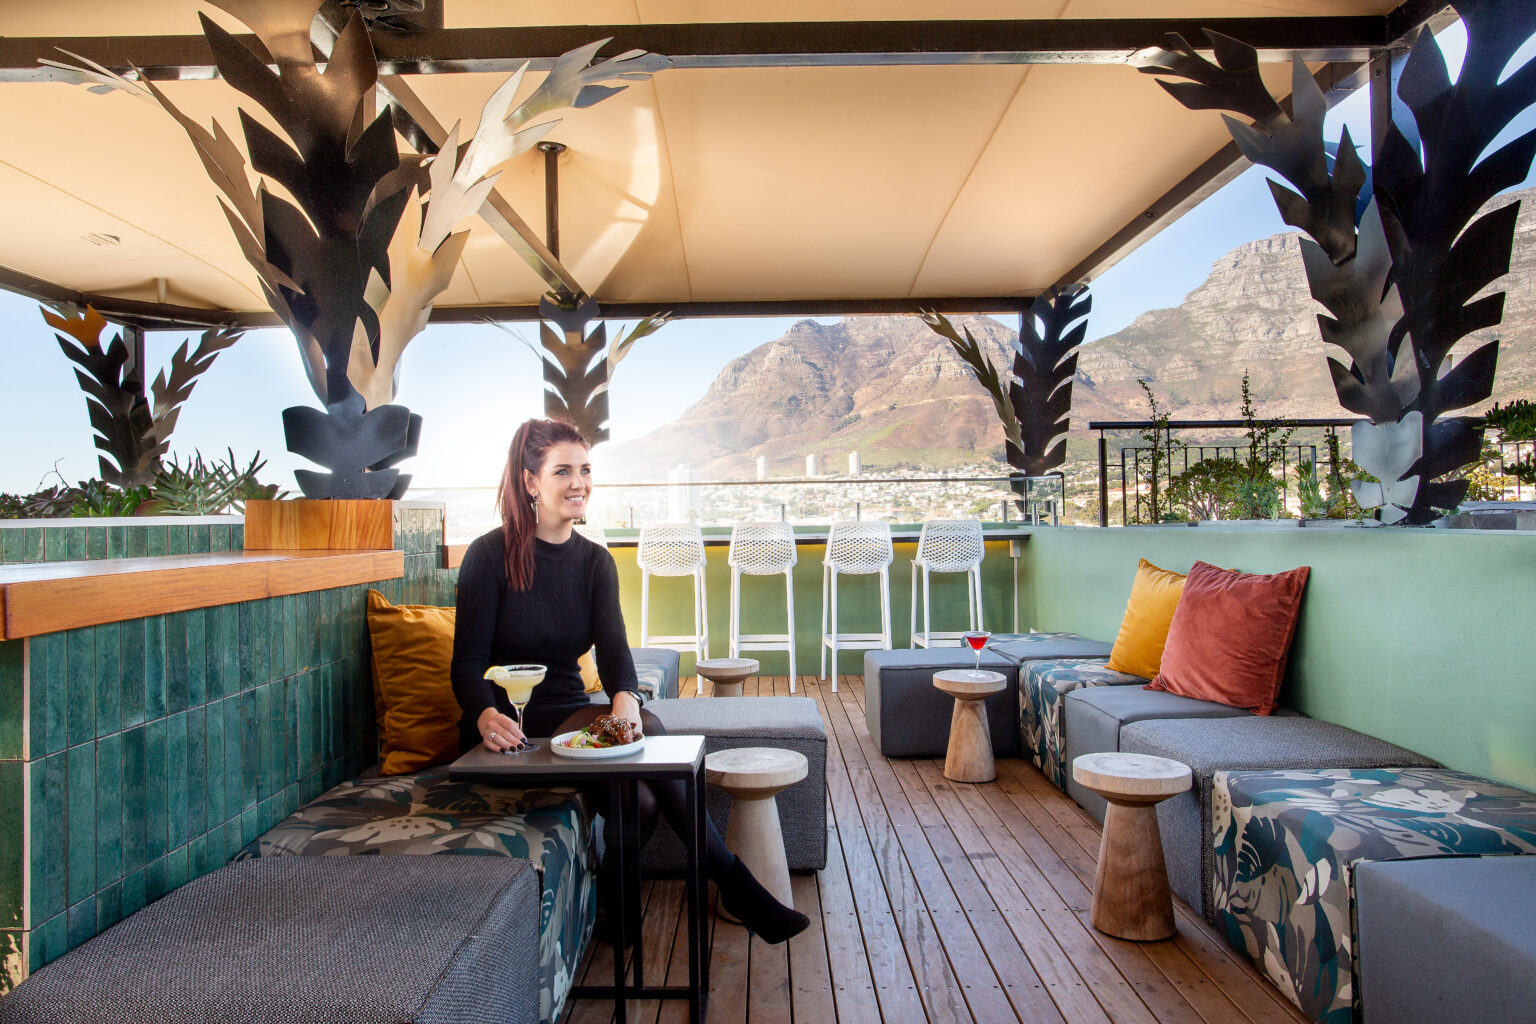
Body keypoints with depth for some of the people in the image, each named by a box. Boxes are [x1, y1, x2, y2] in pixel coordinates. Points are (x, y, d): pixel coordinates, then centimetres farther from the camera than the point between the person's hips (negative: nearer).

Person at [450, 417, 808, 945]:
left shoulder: (595, 561, 7)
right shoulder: (490, 554, -8)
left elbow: (613, 648, -8)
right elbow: (467, 663, -13)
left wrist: (625, 697, -32)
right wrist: (487, 717, -36)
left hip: (568, 713, 5)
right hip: (507, 730, -5)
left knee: (641, 799, -27)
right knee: (648, 729, -28)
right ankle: (732, 882, -19)